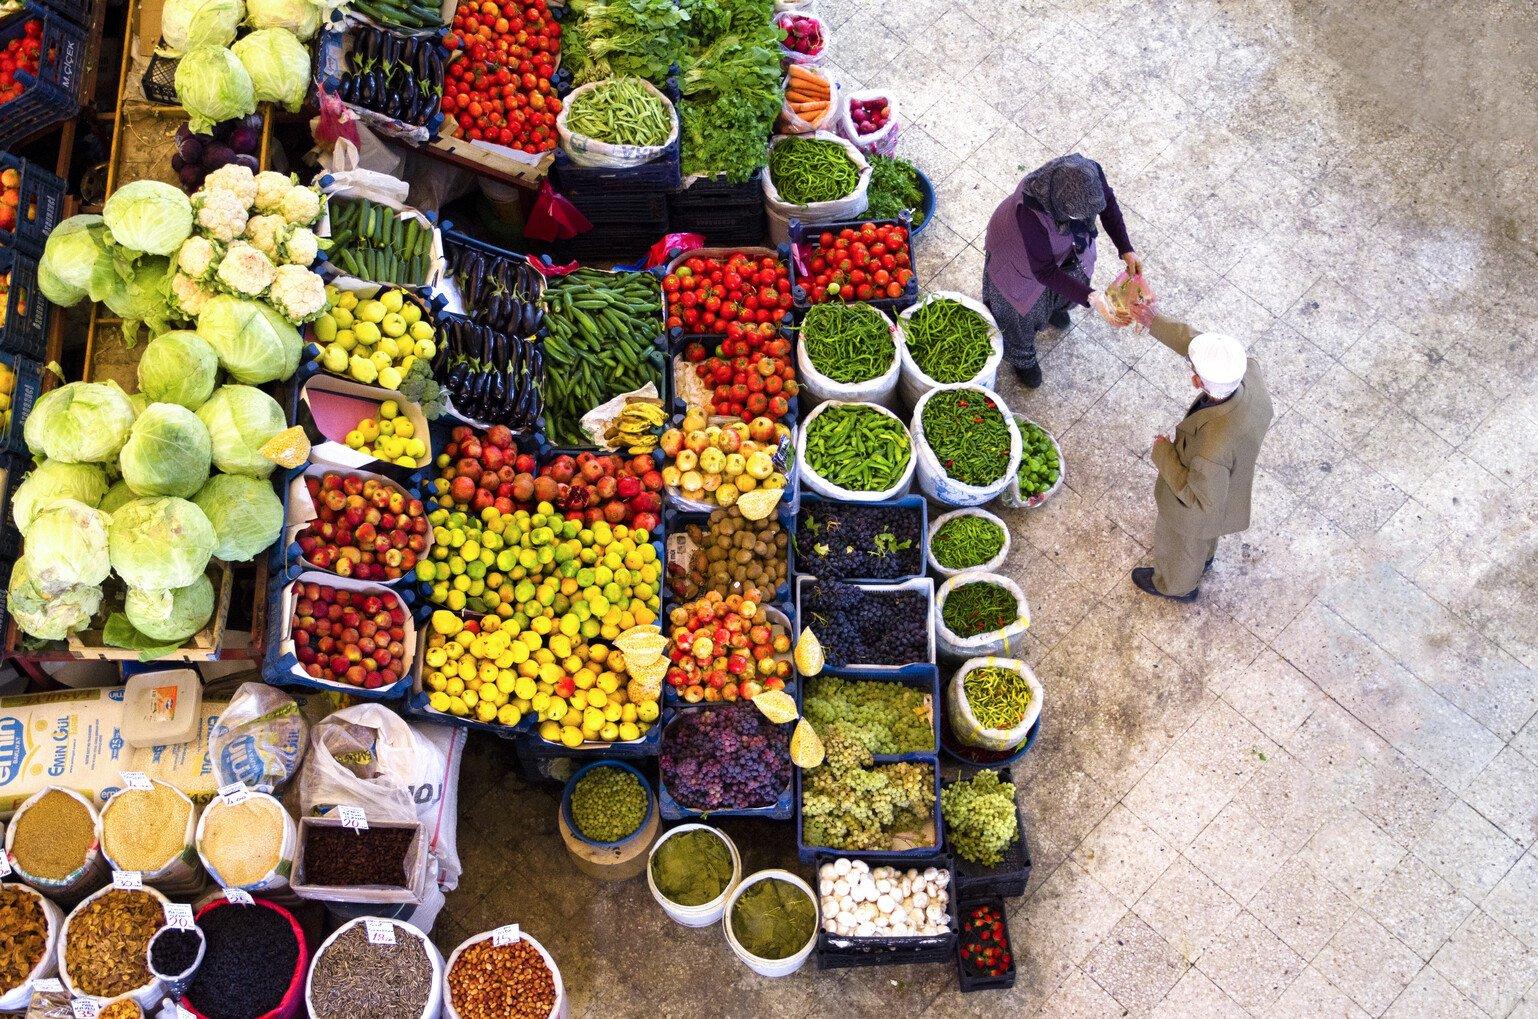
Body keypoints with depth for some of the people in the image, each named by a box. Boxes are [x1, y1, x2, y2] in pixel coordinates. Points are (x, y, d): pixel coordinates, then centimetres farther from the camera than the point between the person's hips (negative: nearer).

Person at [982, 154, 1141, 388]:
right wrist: (1091, 298, -42)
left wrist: (1125, 249, -17)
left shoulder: (1090, 173, -36)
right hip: (1020, 254, -4)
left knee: (1074, 281, 31)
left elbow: (1107, 203, -11)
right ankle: (1021, 358, 53)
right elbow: (1044, 271, -35)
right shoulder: (1030, 212, -49)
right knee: (1024, 310, 21)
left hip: (1061, 244, 5)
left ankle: (1053, 306, 68)